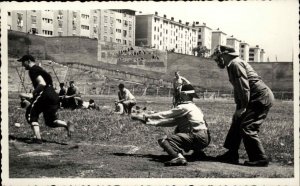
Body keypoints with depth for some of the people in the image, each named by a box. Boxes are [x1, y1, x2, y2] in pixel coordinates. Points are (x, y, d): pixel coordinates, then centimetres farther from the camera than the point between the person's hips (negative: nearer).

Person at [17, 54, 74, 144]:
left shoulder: (33, 70, -4)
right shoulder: (39, 69, 26)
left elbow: (42, 83, -18)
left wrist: (34, 91, -3)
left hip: (45, 95, -9)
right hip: (54, 96, 9)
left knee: (31, 114, 3)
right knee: (50, 121, 14)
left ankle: (38, 138, -11)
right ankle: (66, 124, -13)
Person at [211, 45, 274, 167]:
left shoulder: (235, 64, -14)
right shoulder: (232, 65, 19)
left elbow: (244, 87, -22)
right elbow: (238, 88, 21)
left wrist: (242, 107, -19)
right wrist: (238, 107, 14)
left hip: (261, 97, -11)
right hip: (258, 98, 11)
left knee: (247, 128, -13)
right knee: (237, 123, 13)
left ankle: (260, 159, -7)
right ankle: (232, 155, 19)